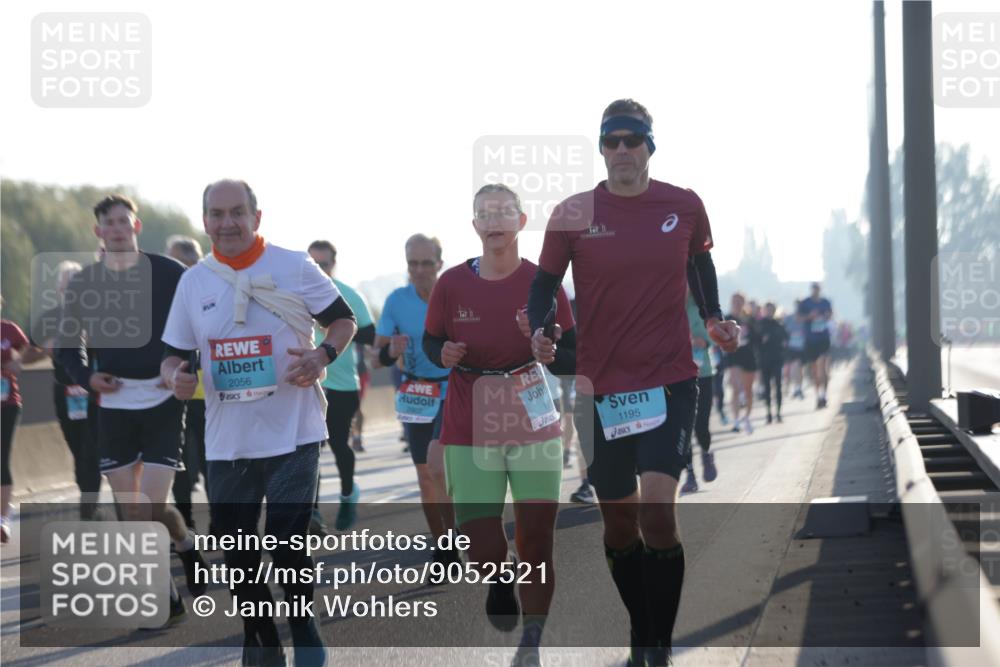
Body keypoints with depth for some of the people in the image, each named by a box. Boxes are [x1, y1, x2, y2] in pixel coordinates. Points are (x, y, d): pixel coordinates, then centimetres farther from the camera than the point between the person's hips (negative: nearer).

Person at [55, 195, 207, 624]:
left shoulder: (169, 274, -4)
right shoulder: (82, 284, 5)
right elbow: (68, 347, 13)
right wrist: (87, 377, -5)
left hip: (163, 402, -3)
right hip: (114, 406, 4)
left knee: (154, 507, -12)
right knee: (130, 512, 4)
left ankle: (189, 548, 19)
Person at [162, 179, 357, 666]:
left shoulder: (294, 267, -3)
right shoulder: (193, 282, 6)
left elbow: (345, 320, 3)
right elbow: (173, 353, 11)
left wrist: (322, 355, -17)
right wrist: (175, 376, -12)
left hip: (293, 436, -4)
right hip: (226, 441, 4)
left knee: (288, 546, -8)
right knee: (237, 554, 9)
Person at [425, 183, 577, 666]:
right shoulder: (452, 284, -3)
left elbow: (574, 360, -2)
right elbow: (431, 342, 10)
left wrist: (549, 350, -24)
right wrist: (443, 354, -13)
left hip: (535, 429, 0)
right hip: (469, 432, 0)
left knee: (536, 535, -1)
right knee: (479, 541, -4)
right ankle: (499, 581, 33)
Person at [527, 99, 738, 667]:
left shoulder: (685, 206, 0)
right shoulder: (573, 213, -2)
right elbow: (544, 284, 5)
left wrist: (715, 321, 1)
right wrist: (539, 330, -15)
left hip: (671, 381, -1)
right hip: (600, 386, 1)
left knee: (658, 510, -18)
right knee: (619, 521, 11)